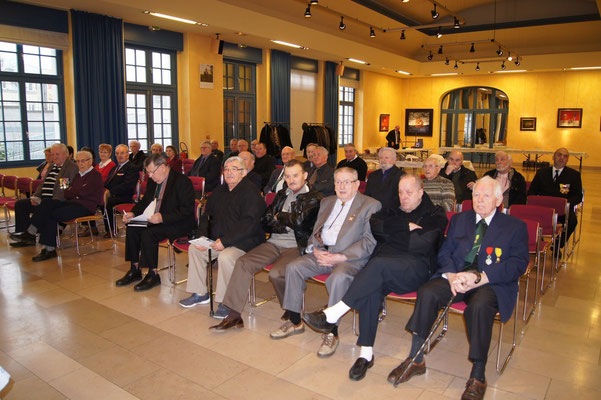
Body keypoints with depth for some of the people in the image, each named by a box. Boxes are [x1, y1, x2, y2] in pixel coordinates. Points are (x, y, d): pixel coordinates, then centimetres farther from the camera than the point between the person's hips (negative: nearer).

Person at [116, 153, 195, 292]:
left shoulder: (182, 181, -16)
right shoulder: (153, 181, 10)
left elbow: (187, 210, -22)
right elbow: (145, 201, 22)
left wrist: (163, 218, -30)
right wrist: (133, 213, 2)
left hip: (179, 224, -8)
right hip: (155, 220, 8)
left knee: (148, 234, -27)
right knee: (132, 229, -11)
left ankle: (153, 275, -12)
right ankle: (135, 270, 3)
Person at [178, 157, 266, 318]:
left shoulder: (250, 192, -13)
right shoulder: (219, 191, 14)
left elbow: (249, 223, -22)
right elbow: (207, 216, 19)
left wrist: (225, 241, -26)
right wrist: (202, 236, 0)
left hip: (244, 242, -8)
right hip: (217, 240, 9)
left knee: (226, 257, -33)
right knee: (194, 248, -1)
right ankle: (200, 293, 11)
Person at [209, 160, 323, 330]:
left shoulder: (314, 198, 0)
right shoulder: (281, 194, 20)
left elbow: (299, 221, -16)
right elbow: (265, 221, 12)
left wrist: (279, 217, 1)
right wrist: (286, 226, -5)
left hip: (296, 247, -6)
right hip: (273, 243, 6)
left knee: (276, 273, -30)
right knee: (242, 263, -13)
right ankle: (234, 315, -9)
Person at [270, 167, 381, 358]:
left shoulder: (371, 205, -2)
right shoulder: (327, 202, 19)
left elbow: (369, 241, -11)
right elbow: (316, 231, 21)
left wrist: (341, 257, -18)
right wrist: (315, 249, -2)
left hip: (349, 258, -6)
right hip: (322, 253, 7)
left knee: (339, 278, -35)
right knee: (293, 267, -11)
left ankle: (332, 333, -19)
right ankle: (295, 322, 3)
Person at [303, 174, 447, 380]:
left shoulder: (435, 215, 11)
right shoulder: (392, 212, 27)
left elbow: (423, 245, -6)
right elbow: (375, 225, 6)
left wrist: (391, 232, 3)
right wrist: (407, 226, -1)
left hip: (416, 267, -4)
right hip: (384, 270, 4)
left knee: (378, 264, -34)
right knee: (371, 289, -31)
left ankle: (332, 315, -29)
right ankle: (366, 353, -24)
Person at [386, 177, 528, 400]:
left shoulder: (515, 227, 9)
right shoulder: (459, 220, 21)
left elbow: (518, 264, -4)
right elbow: (444, 253, 12)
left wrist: (480, 277, -18)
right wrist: (451, 275, -11)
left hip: (492, 283, -3)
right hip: (455, 275, 3)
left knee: (479, 306, -36)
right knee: (427, 293, -26)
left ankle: (478, 376, -19)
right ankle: (416, 360, -13)